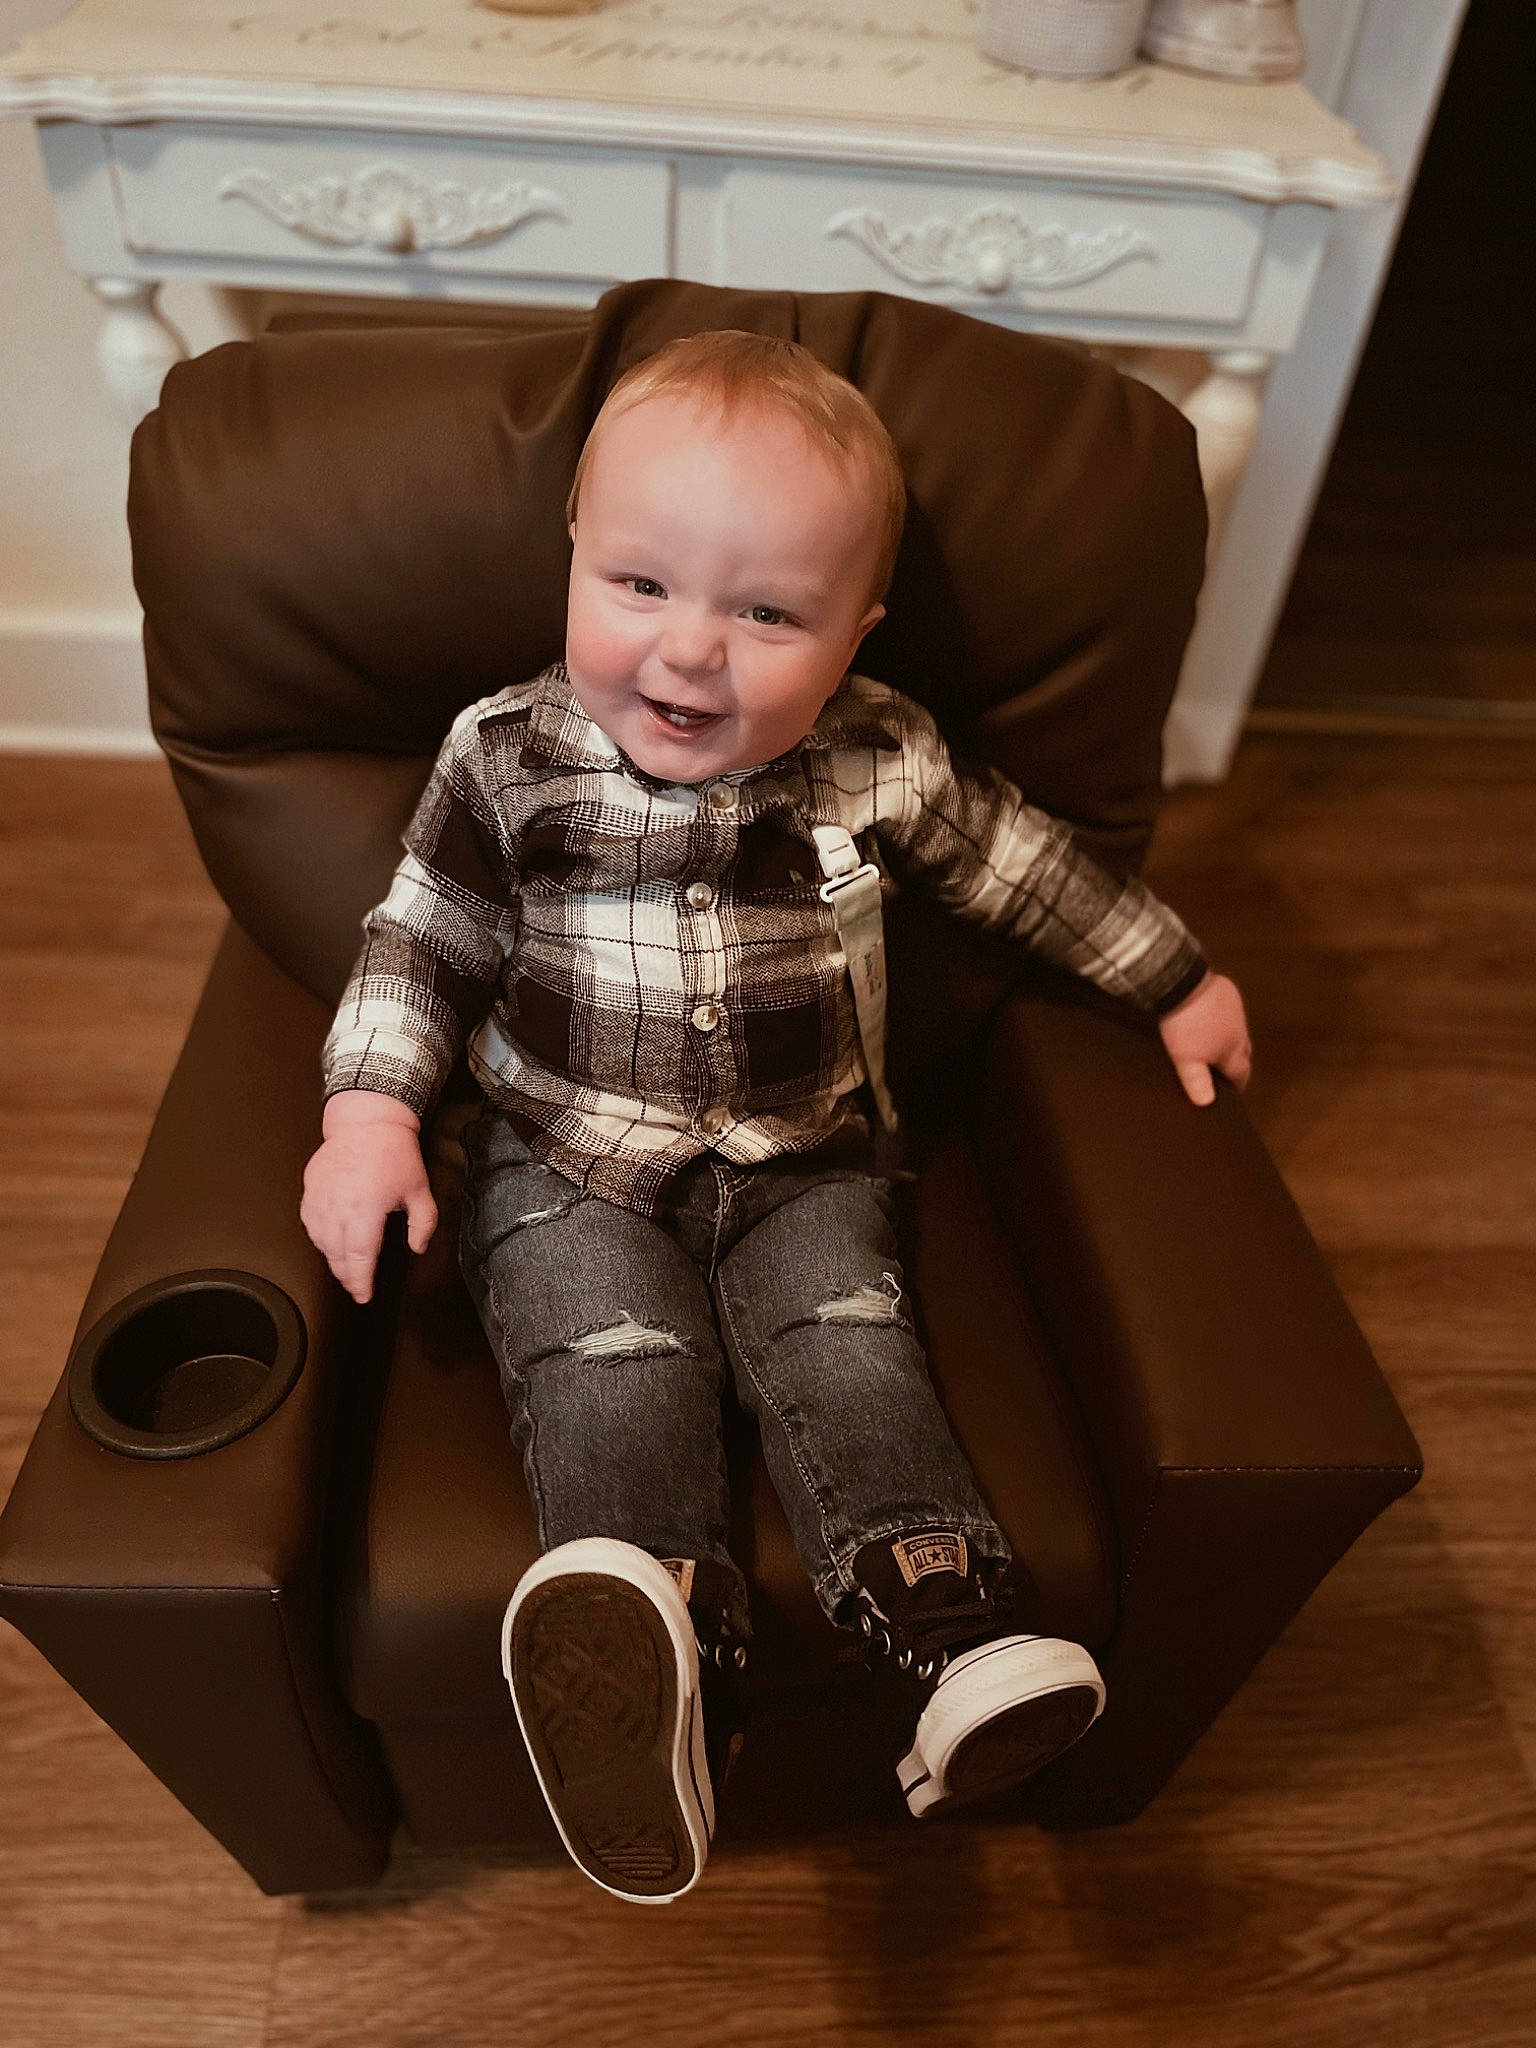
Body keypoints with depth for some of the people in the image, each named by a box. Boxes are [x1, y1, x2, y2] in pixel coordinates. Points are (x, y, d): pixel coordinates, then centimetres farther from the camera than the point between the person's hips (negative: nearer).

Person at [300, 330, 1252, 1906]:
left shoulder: (875, 758, -7)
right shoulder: (505, 758, -9)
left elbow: (1018, 865, 8)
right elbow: (421, 944, 1)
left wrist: (1176, 982, 16)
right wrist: (370, 1112, -13)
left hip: (798, 1164, 1)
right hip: (567, 1165, 0)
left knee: (845, 1339, -19)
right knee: (613, 1360, -23)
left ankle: (953, 1634, -23)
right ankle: (657, 1660, -34)